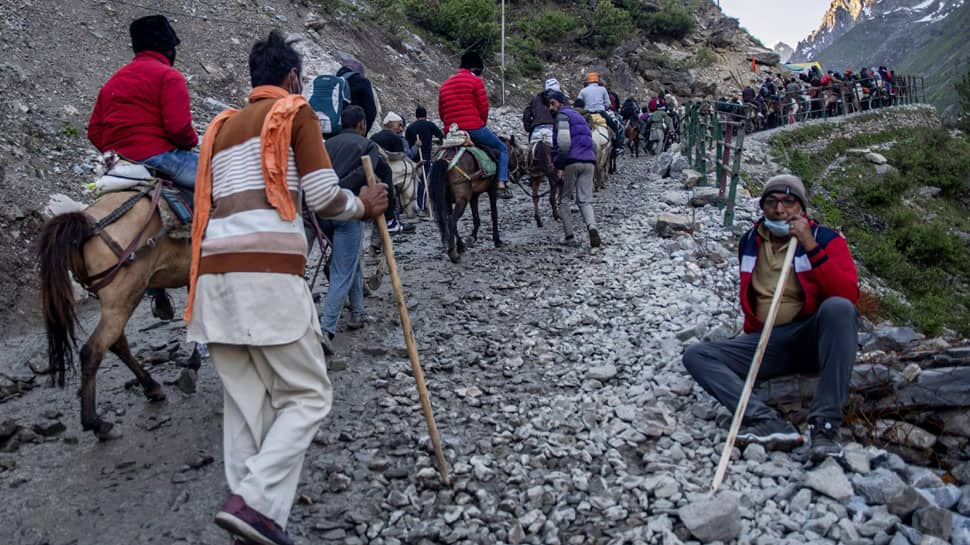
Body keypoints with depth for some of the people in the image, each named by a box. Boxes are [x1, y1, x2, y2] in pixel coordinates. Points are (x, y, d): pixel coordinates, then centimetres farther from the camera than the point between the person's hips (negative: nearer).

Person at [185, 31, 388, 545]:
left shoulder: (222, 125, 25)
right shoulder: (295, 110, 6)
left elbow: (213, 202, 22)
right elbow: (323, 197, -1)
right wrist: (363, 205, 17)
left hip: (215, 273, 7)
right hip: (267, 272, -7)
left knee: (245, 402, 9)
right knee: (307, 395, 2)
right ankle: (255, 502, -10)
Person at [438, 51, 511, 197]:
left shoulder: (444, 85, 20)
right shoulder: (475, 81, -1)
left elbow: (441, 113, 19)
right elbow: (483, 108, -5)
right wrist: (482, 124, 11)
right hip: (474, 128, -6)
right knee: (502, 148, 10)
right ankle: (502, 184, -4)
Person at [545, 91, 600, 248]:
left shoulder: (562, 115, -1)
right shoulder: (578, 115, 26)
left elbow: (563, 142, -15)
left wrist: (560, 166, -14)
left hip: (572, 161, -7)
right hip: (589, 161, 7)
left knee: (564, 200, 6)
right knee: (585, 200, 4)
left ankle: (570, 235, 3)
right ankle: (592, 226, -23)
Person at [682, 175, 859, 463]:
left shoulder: (826, 239, -2)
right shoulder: (750, 241, 11)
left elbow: (849, 296, -18)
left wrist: (811, 247, -21)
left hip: (813, 340, -4)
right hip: (765, 343, 4)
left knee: (837, 307, -36)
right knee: (695, 355, -15)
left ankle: (825, 423, -35)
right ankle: (768, 421, -37)